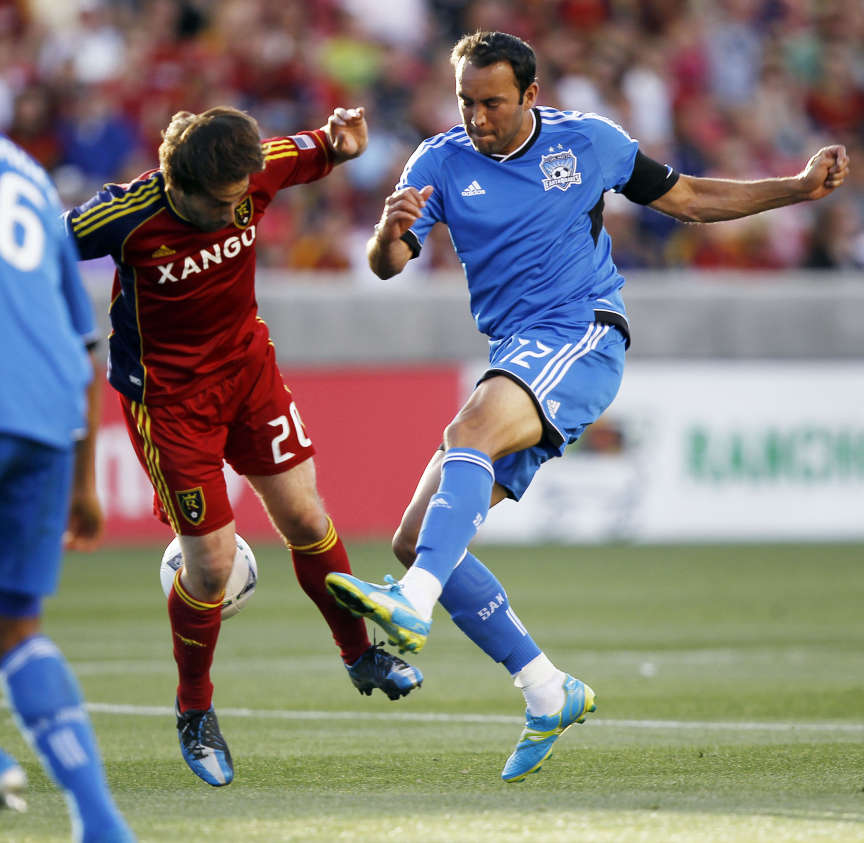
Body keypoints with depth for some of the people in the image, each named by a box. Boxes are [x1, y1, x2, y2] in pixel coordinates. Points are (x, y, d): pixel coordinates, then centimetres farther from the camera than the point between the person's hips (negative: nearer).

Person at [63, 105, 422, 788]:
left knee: (305, 518, 7)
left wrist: (337, 146, -14)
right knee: (212, 563, -4)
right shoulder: (128, 216, -28)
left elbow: (308, 155, 7)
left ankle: (362, 655, 31)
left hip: (248, 363, 5)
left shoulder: (256, 174, -16)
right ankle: (195, 714, 19)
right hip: (167, 394, -4)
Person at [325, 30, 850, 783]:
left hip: (583, 338, -5)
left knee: (471, 431, -35)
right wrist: (391, 232, -32)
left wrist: (799, 188, 8)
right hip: (515, 363, 5)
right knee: (416, 541, -5)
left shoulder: (588, 141, 4)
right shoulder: (441, 164, 4)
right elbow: (385, 266, -8)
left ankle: (414, 606, -53)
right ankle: (547, 693, 4)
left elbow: (686, 199, 16)